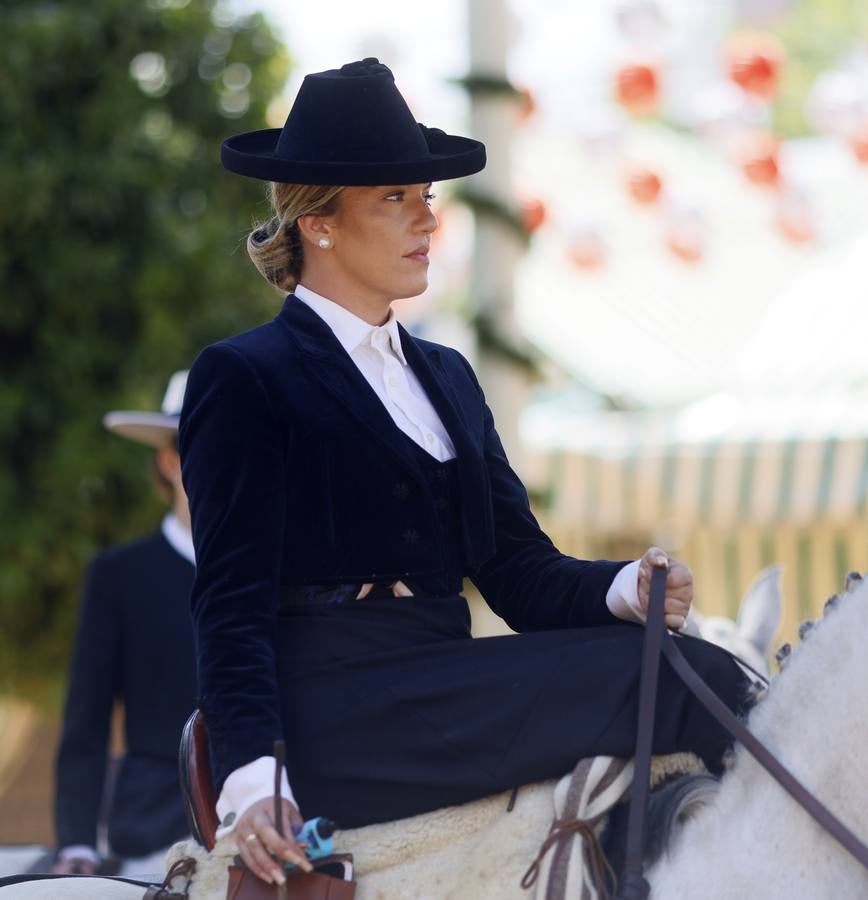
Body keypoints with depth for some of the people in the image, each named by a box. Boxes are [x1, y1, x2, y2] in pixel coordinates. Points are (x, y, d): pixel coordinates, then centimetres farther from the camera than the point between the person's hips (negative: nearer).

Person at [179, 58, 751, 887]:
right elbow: (233, 600, -7)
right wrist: (250, 776, -21)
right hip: (329, 724, -7)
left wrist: (627, 589, -6)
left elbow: (518, 569, 17)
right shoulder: (244, 379, 2)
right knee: (684, 682, -22)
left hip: (443, 711, 7)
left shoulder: (446, 377, 24)